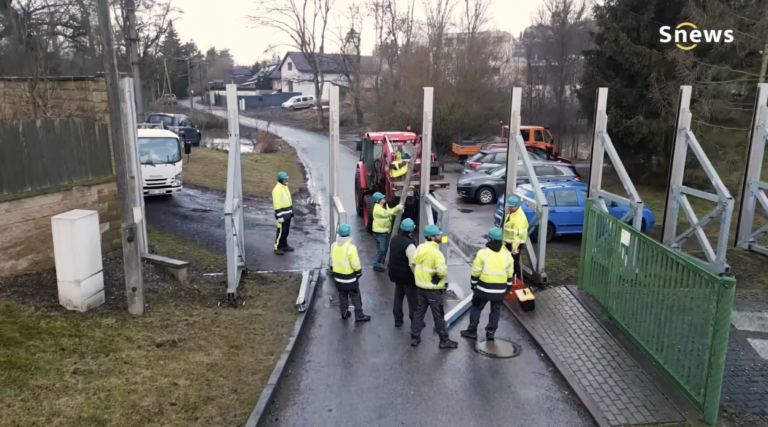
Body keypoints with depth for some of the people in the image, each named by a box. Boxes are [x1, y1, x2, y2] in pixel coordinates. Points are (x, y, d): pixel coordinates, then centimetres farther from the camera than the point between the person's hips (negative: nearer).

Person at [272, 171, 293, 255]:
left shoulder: (285, 187, 10)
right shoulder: (277, 190, -20)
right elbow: (277, 204, -22)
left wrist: (291, 211, 20)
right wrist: (279, 216, -23)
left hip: (288, 214, 9)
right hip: (282, 215, -9)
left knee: (286, 231, 17)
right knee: (281, 231, -1)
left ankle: (284, 245, 29)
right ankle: (277, 247, 9)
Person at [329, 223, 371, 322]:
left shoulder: (334, 245, -5)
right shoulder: (351, 247, -25)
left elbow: (332, 260, 7)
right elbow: (355, 264, -20)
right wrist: (359, 272, -3)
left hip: (338, 276, 6)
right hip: (350, 277, -6)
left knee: (342, 296, 20)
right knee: (355, 297, 8)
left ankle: (344, 314, 30)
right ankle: (359, 315, 16)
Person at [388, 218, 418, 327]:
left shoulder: (394, 239, 0)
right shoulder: (409, 244, -27)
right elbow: (413, 264, -27)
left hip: (396, 274, 8)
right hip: (407, 277, -8)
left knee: (398, 297, 19)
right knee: (413, 300, 7)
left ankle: (398, 320, 28)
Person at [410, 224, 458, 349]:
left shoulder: (420, 248, 0)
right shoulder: (436, 253, -24)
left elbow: (414, 263, 10)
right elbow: (442, 271, -30)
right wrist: (440, 277, -9)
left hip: (420, 286, 7)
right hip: (433, 289, -7)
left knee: (419, 312, 17)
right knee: (438, 315, 6)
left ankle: (414, 337, 22)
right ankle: (444, 340, 17)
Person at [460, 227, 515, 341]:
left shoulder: (483, 253, -12)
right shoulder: (507, 254, 0)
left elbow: (476, 271, -8)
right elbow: (510, 273, 8)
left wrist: (473, 283, 5)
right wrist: (508, 287, 19)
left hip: (483, 287, -3)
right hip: (500, 289, 3)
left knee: (476, 308, 13)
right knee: (495, 310, 16)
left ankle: (472, 331, 17)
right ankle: (491, 332, 19)